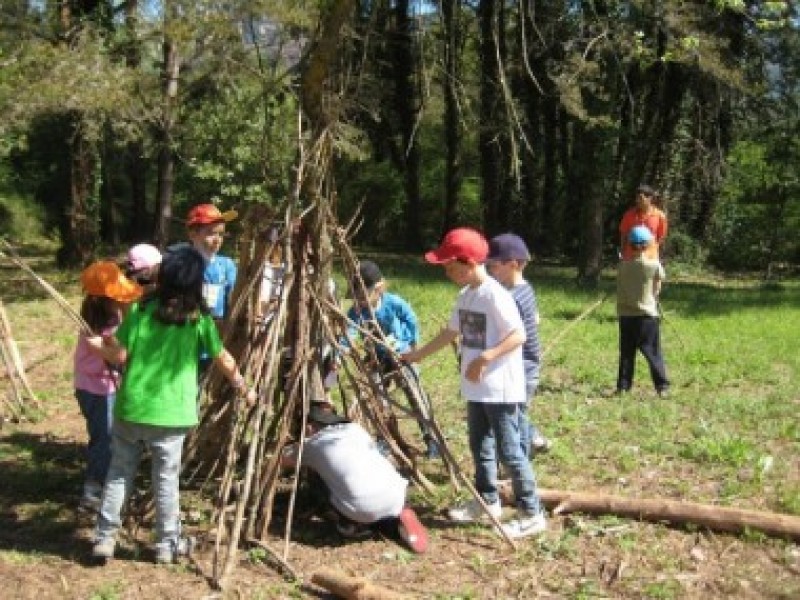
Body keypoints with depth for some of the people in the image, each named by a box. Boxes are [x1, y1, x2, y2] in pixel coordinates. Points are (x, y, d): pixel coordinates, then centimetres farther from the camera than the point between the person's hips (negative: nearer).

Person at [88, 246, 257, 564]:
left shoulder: (140, 309, -2)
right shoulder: (198, 318, -4)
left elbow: (120, 355, -2)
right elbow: (224, 361, 5)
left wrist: (99, 346, 19)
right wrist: (244, 388, 21)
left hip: (131, 408, 2)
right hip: (170, 413, -1)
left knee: (119, 473, 14)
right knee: (166, 478, 10)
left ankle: (104, 538, 17)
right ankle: (168, 543, 20)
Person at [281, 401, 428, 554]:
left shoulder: (312, 444, 18)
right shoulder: (355, 429, 26)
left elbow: (280, 459, 34)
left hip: (361, 507, -3)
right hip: (395, 496, 4)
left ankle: (351, 523, 13)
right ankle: (399, 517, 12)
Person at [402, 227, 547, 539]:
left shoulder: (495, 295, -19)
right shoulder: (465, 296, 9)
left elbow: (519, 335, -23)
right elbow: (451, 332, 21)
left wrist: (485, 357, -29)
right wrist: (417, 354, 25)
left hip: (500, 390, -10)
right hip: (477, 390, 10)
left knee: (508, 450, -5)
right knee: (480, 446, 19)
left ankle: (532, 514, 3)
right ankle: (488, 501, 35)